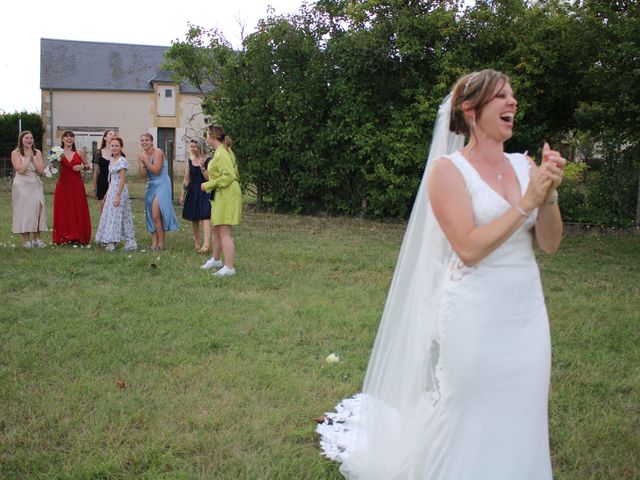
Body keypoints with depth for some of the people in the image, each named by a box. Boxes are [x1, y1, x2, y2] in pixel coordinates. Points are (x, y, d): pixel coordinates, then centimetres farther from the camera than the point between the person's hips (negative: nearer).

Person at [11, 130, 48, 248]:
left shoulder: (37, 152, 8)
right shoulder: (16, 153, -1)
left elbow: (41, 170, -4)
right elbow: (20, 169, -15)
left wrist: (33, 156, -6)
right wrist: (27, 156, -9)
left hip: (35, 185, 3)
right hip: (22, 185, -3)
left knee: (37, 209, 0)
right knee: (23, 210, -3)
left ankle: (36, 239, 7)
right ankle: (26, 240, 1)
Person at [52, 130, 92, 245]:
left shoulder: (80, 153, 4)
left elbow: (88, 166, 14)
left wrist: (82, 167, -6)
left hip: (77, 185, 0)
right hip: (63, 185, 0)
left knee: (78, 211, 1)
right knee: (63, 211, 1)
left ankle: (78, 237, 9)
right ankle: (64, 237, 9)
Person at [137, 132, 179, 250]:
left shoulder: (158, 152, -11)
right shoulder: (142, 155, 7)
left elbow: (156, 171, -17)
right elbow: (143, 175, 3)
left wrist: (145, 161, -19)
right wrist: (141, 164, -12)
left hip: (162, 185, -7)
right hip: (151, 186, 7)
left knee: (156, 215, -13)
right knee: (151, 215, 7)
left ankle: (161, 243, -4)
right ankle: (154, 243, 13)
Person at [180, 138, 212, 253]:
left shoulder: (207, 161, -5)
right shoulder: (189, 161, 7)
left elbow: (208, 178, -11)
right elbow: (186, 180, 11)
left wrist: (202, 167, -22)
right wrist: (182, 195, 10)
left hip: (204, 192, -4)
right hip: (192, 192, 4)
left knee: (204, 217, -14)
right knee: (194, 219, 9)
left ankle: (206, 244, -24)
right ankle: (197, 242, 21)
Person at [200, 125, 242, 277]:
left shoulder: (222, 154, -18)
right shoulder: (223, 151, 15)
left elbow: (228, 176, -25)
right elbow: (230, 172, 21)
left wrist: (208, 185, -17)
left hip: (227, 196, -11)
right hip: (221, 196, 11)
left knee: (224, 232, -10)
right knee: (216, 229, 20)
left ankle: (229, 268, -7)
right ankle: (216, 259, 36)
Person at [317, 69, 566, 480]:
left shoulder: (525, 165, 6)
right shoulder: (449, 169, -9)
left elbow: (550, 244, 5)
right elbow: (469, 249, -18)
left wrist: (549, 196, -11)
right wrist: (526, 203, -18)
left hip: (527, 312, 5)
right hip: (477, 317, -5)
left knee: (519, 418, 14)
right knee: (471, 419, 7)